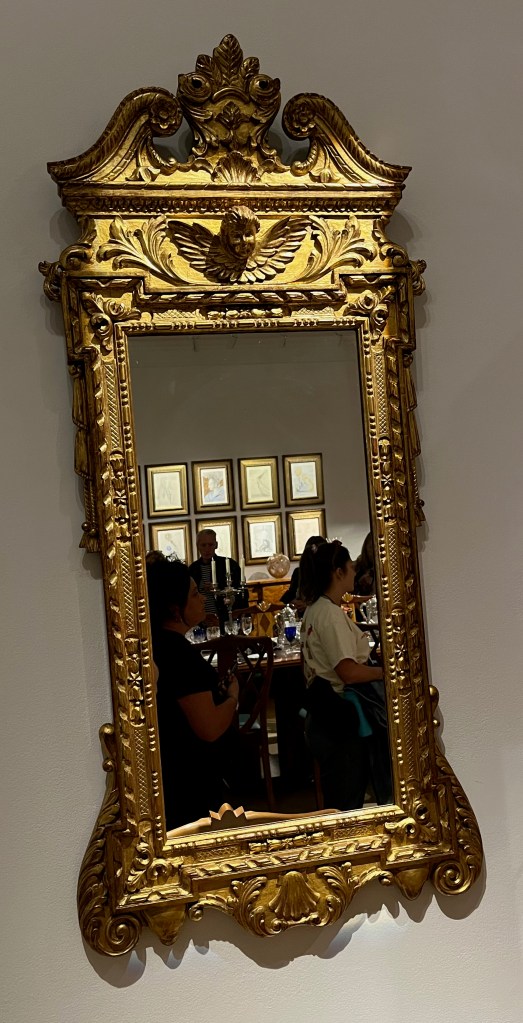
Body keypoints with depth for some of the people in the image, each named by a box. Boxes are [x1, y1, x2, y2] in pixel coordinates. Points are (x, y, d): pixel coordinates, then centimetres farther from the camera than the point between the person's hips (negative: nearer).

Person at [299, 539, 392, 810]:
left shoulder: (314, 608, 10)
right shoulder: (331, 613, -20)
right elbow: (349, 672, -26)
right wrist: (385, 671, -13)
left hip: (324, 714, 10)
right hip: (341, 717, -10)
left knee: (339, 799, 18)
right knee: (347, 803, 1)